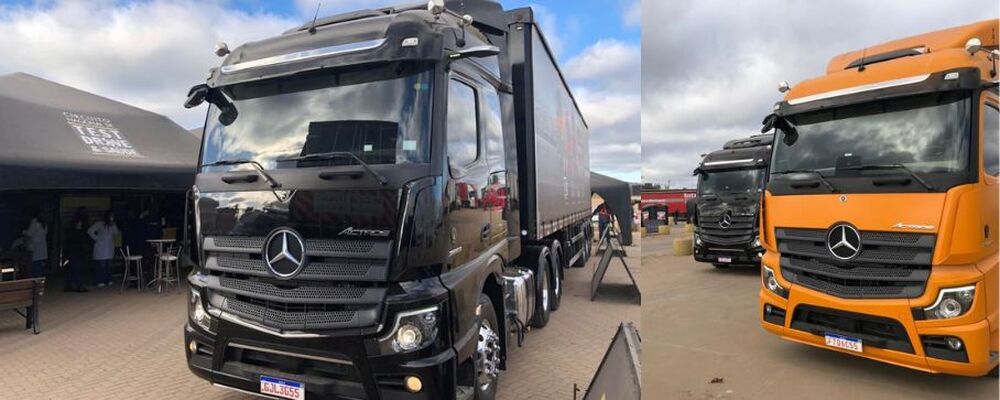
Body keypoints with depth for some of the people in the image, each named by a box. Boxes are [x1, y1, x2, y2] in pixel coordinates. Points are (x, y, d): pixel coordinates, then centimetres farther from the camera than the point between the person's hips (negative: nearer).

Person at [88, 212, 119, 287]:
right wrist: (96, 238, -8)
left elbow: (116, 233, 10)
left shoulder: (112, 225, 14)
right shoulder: (99, 224, -3)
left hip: (109, 248, 5)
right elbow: (90, 231, -9)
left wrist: (113, 226, -2)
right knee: (101, 265, -8)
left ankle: (107, 280, 12)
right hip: (101, 248, -5)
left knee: (108, 265, 5)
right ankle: (99, 281, -2)